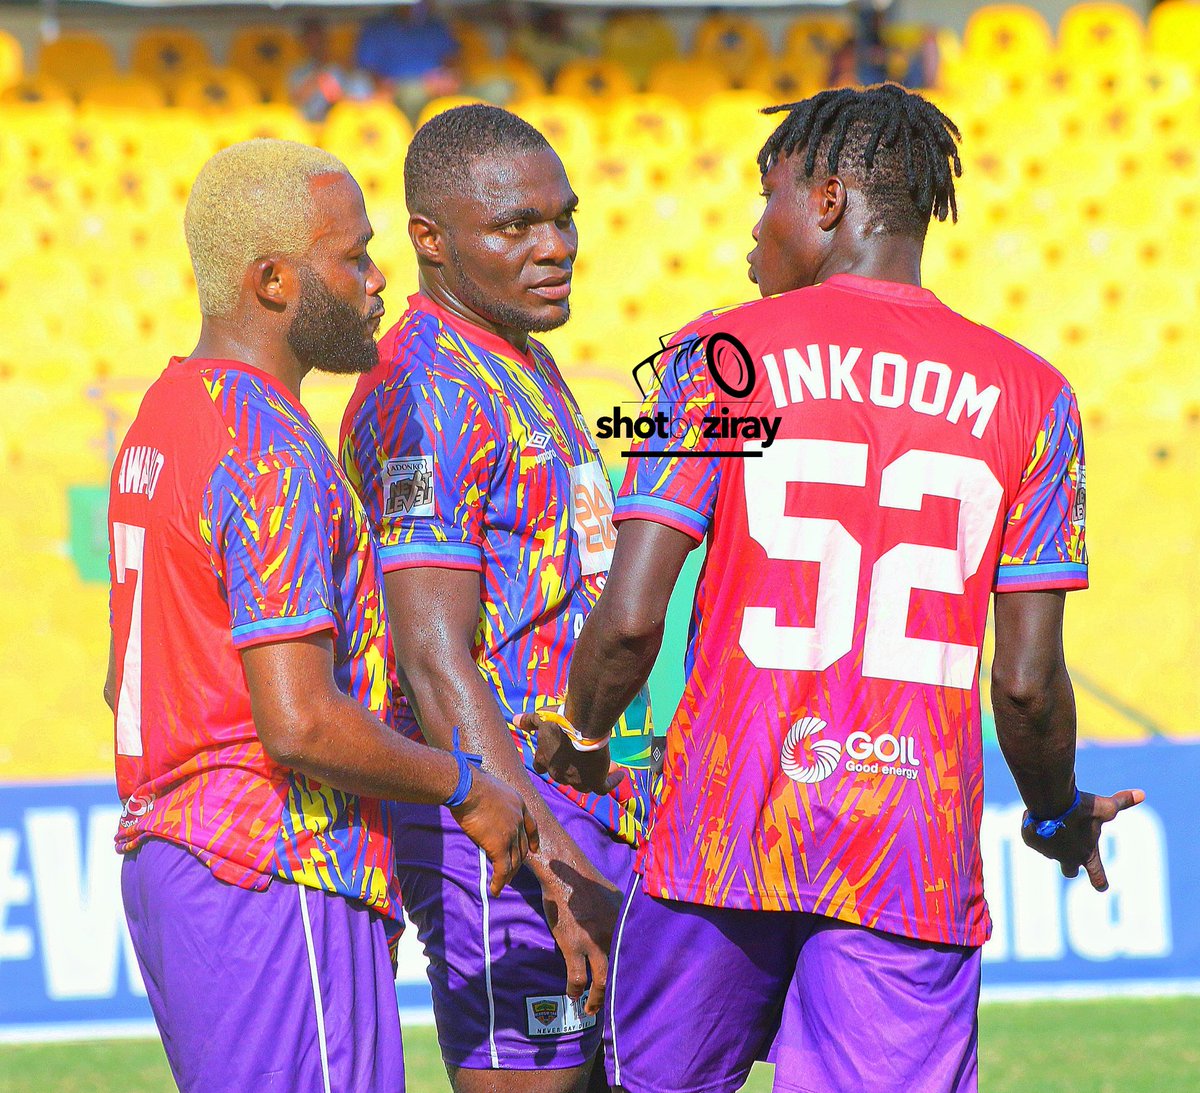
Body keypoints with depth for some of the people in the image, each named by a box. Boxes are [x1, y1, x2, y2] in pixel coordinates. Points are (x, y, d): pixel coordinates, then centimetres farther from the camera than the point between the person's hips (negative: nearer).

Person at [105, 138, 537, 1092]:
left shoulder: (164, 419, 15)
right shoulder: (271, 457, -17)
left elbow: (126, 682, 22)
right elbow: (299, 721, -23)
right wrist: (466, 787, -9)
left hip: (162, 855, 10)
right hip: (278, 880, -10)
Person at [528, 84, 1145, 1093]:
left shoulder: (718, 358, 0)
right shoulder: (1029, 396, 5)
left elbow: (630, 621, -6)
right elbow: (1027, 679, 1)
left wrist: (580, 740, 14)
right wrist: (1058, 818, 21)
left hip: (723, 841, -1)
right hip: (918, 860, 1)